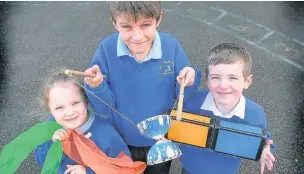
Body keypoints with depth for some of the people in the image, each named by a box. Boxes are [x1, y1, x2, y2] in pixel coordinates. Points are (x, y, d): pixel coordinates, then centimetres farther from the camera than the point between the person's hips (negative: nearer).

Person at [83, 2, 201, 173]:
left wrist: (189, 82, -30)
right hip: (122, 141, 0)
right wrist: (96, 86, -37)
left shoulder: (171, 46, -20)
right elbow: (105, 107, -17)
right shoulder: (107, 49, -21)